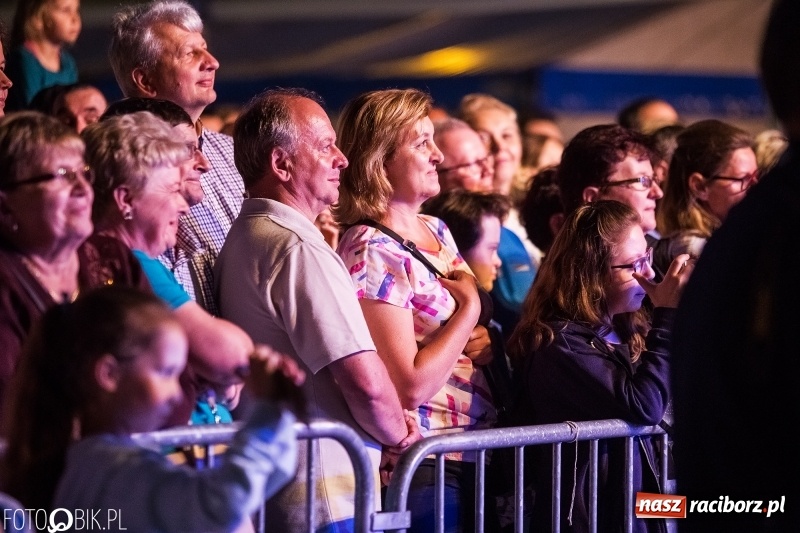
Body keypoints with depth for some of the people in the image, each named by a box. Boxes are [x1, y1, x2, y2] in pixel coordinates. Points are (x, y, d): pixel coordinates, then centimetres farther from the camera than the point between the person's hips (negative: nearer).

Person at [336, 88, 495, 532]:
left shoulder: (437, 230, 11)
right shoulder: (371, 253, -15)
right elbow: (410, 386, -22)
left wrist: (485, 342, 0)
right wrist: (469, 308, -12)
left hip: (476, 449, 8)